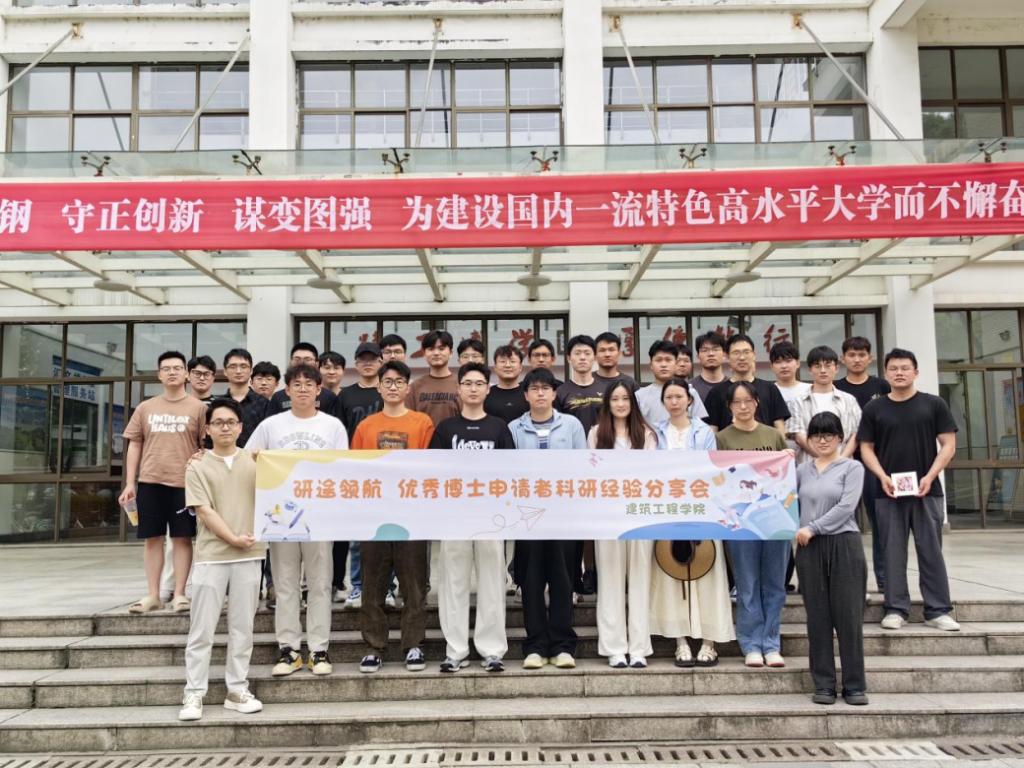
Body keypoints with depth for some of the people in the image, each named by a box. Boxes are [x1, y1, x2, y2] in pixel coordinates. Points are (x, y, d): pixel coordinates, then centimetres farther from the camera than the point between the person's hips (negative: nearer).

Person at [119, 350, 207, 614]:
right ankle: (153, 595, 15)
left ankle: (179, 594, 11)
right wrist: (129, 483, 6)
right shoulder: (145, 408, 10)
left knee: (182, 538, 2)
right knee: (153, 538, 7)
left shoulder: (198, 408, 1)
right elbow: (134, 445, 12)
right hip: (149, 482, 3)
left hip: (184, 482, -3)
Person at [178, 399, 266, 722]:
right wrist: (233, 538, -12)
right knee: (202, 629, 1)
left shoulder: (254, 461, 9)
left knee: (242, 628, 8)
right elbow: (204, 511, -4)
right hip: (211, 556, -2)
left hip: (248, 556, 2)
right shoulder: (198, 467, 4)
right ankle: (194, 694, 10)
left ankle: (237, 690, 17)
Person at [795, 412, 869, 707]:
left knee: (848, 616, 0)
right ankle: (823, 685, 13)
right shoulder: (802, 470, 13)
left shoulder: (852, 467, 2)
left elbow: (846, 507, -9)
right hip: (810, 549, 3)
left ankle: (855, 685, 10)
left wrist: (813, 528, -11)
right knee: (818, 617, 5)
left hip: (844, 545, -3)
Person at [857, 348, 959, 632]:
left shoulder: (934, 404, 4)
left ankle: (938, 610, 11)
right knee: (893, 552, 4)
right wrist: (882, 476, -10)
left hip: (926, 491, 0)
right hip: (888, 492, 1)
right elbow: (866, 448, 6)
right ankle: (896, 609, 11)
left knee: (931, 551, 4)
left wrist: (930, 476, -11)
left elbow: (948, 444, 1)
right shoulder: (874, 408, 6)